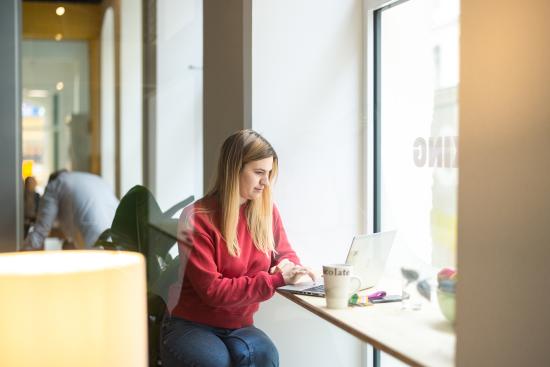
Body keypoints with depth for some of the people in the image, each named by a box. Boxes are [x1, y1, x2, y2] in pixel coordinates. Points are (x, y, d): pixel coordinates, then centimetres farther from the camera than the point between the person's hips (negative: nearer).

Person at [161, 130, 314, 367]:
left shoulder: (266, 210, 1)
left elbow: (286, 254, 16)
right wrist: (276, 279, -25)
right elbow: (212, 290, -19)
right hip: (190, 326, -4)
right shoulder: (197, 218, -15)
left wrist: (288, 267, -10)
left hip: (239, 327, 4)